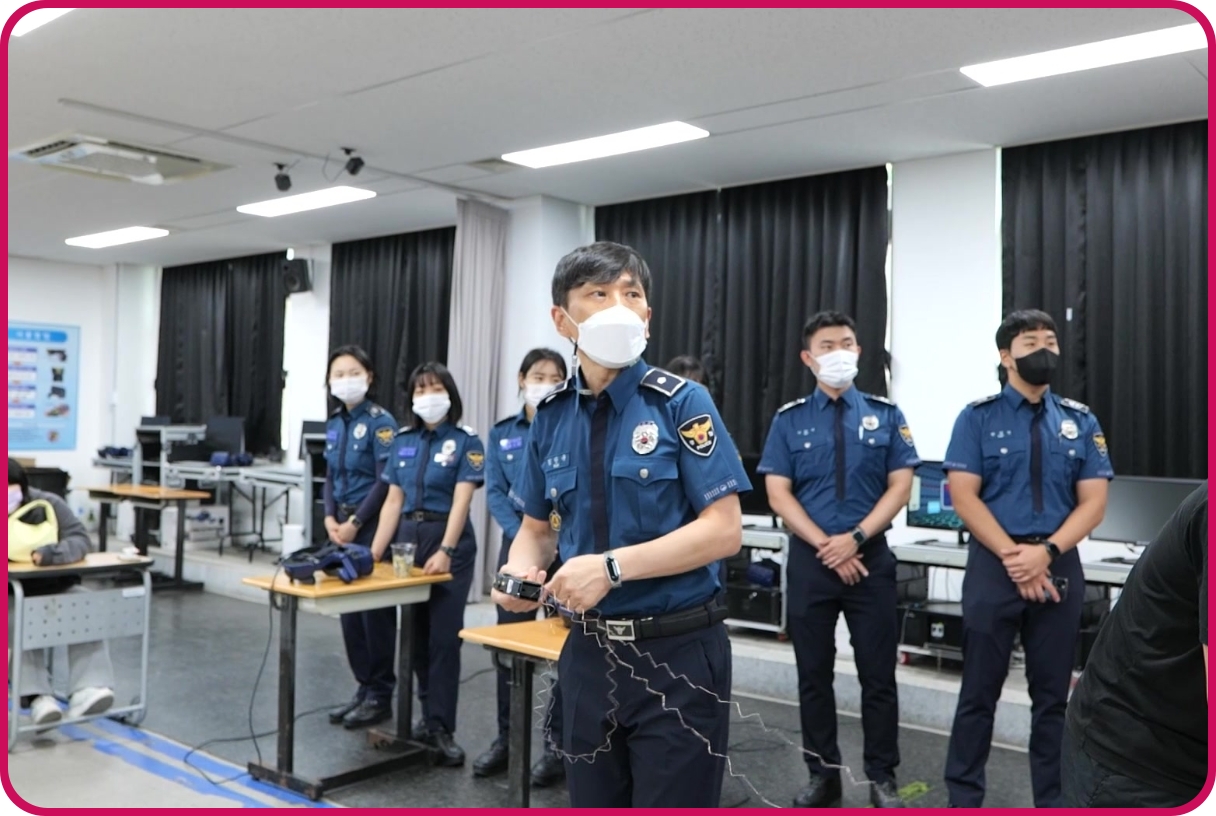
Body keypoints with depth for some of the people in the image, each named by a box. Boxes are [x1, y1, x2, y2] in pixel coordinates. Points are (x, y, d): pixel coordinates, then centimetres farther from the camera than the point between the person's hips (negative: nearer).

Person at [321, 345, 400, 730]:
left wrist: (355, 522, -14)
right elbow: (331, 476, 14)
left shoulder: (380, 421, -11)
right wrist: (330, 518, 0)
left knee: (375, 608, -1)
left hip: (371, 524, -7)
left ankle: (380, 695, 10)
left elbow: (385, 482, -14)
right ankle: (364, 688, 22)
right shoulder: (334, 423, 10)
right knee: (349, 607, 11)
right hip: (343, 524, 7)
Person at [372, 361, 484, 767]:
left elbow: (461, 501, -15)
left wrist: (445, 550, -27)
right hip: (408, 538, 5)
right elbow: (393, 500, 8)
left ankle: (442, 728, 0)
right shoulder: (403, 440, 9)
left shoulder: (465, 441, -5)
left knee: (444, 637, -5)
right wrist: (374, 552, 2)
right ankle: (430, 715, 24)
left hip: (449, 541, -5)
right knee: (416, 633, 11)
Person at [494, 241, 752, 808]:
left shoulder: (681, 404, -9)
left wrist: (612, 566, -22)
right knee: (591, 802, 17)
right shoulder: (551, 418, 4)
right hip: (588, 653, 4)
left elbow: (722, 531, -15)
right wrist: (522, 568, -9)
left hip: (677, 655, -4)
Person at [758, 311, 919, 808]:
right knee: (813, 674, 9)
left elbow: (900, 487, -1)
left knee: (878, 674, 5)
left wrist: (855, 538, -13)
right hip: (810, 560, 1)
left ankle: (882, 780, 19)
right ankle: (823, 775, 22)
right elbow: (778, 494, -3)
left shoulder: (885, 414, 3)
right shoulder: (789, 420, 2)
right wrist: (826, 546, -12)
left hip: (871, 558, 0)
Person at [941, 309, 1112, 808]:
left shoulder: (1081, 421, 8)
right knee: (980, 689, 6)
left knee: (1053, 692, 11)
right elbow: (964, 496, -7)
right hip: (993, 565, -2)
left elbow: (1093, 501, 1)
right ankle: (964, 797, 17)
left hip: (1060, 567, 3)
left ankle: (1052, 799, 24)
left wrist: (1047, 551, -14)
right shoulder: (978, 417, 0)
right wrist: (1013, 555, -16)